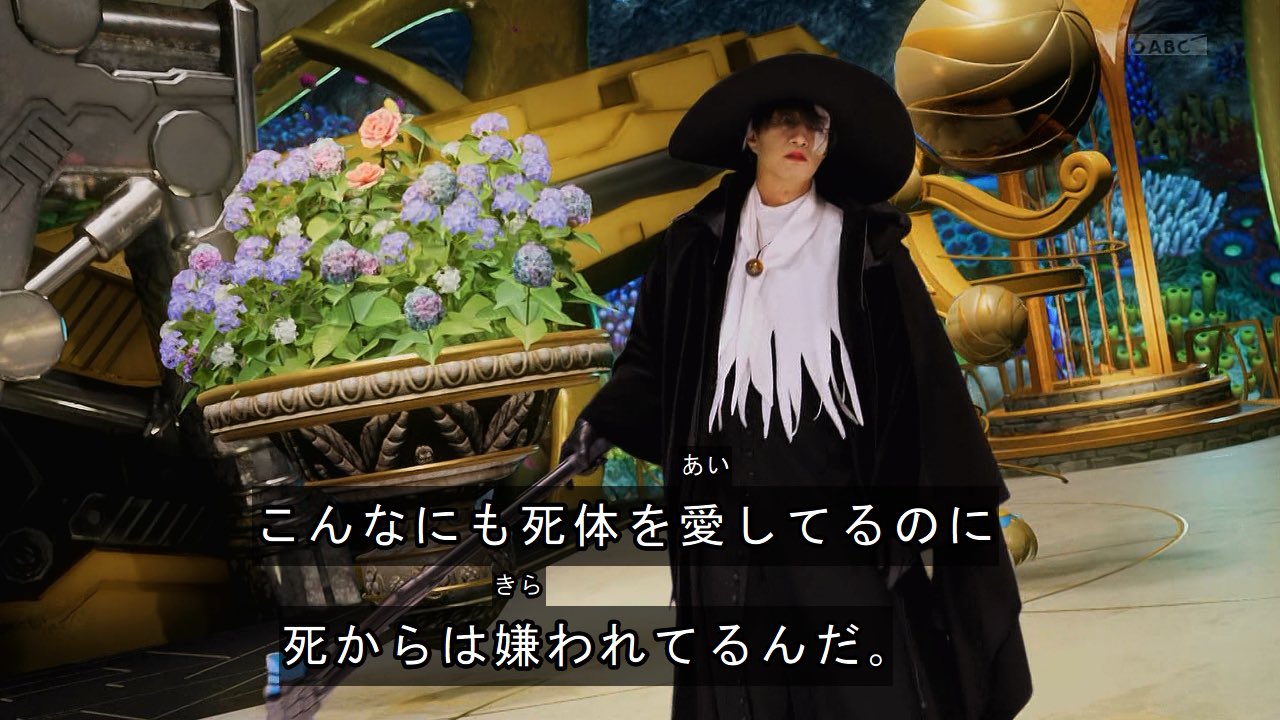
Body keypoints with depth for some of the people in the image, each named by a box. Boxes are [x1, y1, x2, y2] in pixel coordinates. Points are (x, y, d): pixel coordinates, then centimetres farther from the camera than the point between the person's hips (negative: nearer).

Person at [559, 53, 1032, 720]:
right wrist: (604, 420, -6)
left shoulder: (865, 248, 1)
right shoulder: (697, 245, 7)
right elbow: (650, 357, 12)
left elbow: (916, 383, -3)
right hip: (729, 512, 2)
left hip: (837, 503, -2)